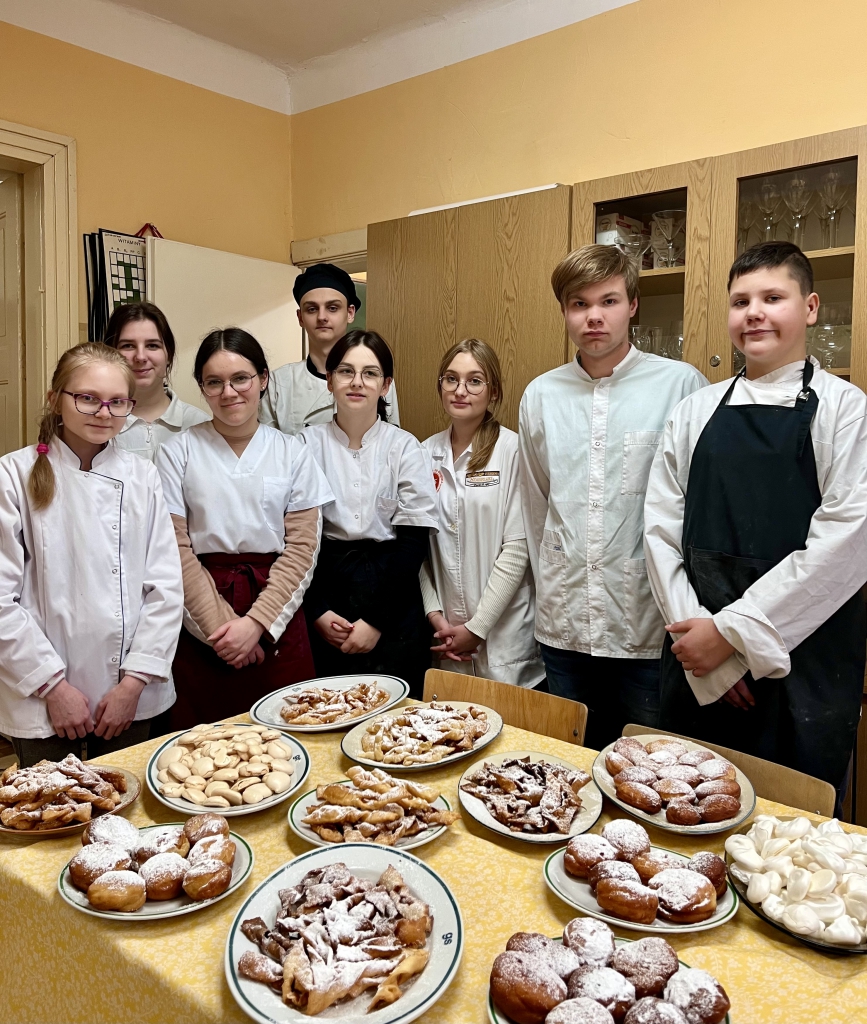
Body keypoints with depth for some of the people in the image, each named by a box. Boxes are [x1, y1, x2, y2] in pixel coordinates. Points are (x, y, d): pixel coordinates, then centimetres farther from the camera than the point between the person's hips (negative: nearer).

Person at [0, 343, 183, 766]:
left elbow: (166, 587, -1)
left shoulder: (141, 477, 1)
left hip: (130, 698, 3)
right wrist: (52, 685, -9)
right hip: (43, 700, -2)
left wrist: (134, 680, -6)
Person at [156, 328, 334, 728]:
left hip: (277, 622, 1)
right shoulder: (177, 452, 2)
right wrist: (219, 624, -9)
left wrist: (256, 622, -8)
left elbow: (302, 547, 0)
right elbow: (175, 549, -3)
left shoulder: (292, 453, 5)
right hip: (201, 621, -1)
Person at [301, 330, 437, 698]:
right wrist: (317, 611, -8)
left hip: (393, 605, 0)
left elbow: (413, 541, -4)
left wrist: (376, 620, -9)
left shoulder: (405, 448, 0)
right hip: (324, 589, 1)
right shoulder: (308, 444, 1)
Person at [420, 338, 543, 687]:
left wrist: (477, 627, -11)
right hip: (445, 633, 4)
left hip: (503, 633, -3)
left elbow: (517, 548, -12)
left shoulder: (513, 450, -10)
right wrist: (434, 613, -4)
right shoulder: (427, 452, 4)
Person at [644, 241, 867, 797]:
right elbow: (662, 528, 3)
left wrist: (732, 631, -13)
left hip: (804, 668, -3)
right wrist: (695, 631, -8)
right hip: (697, 668, 3)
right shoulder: (695, 411, 8)